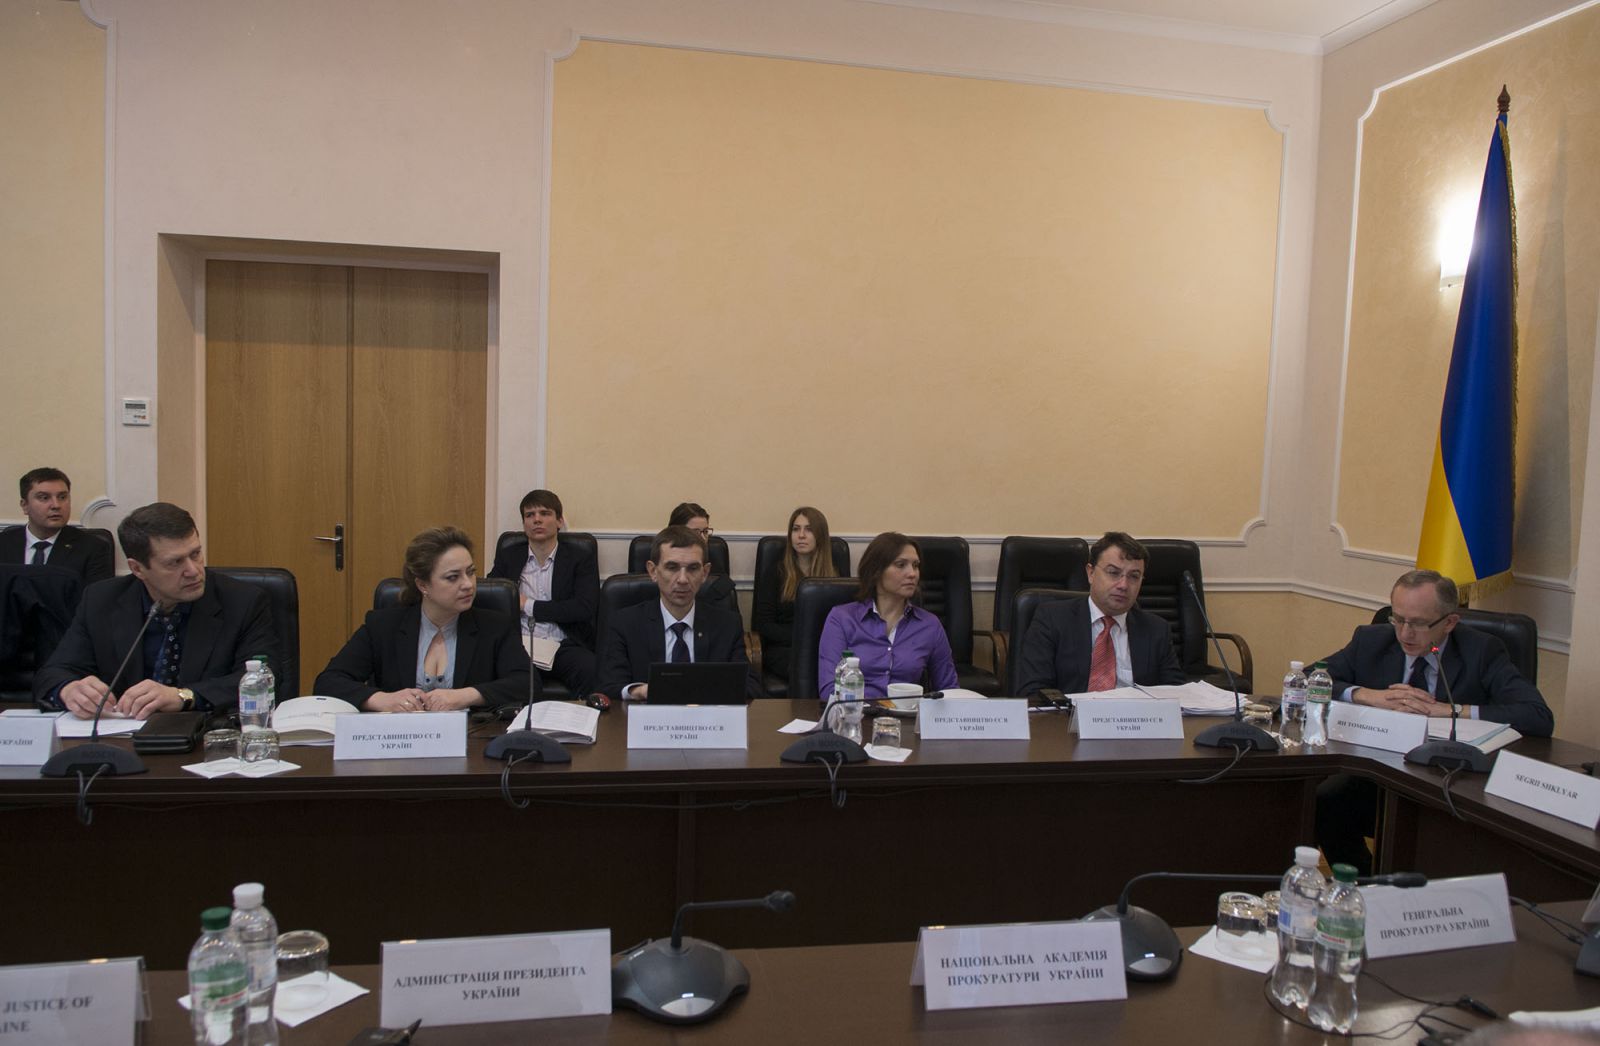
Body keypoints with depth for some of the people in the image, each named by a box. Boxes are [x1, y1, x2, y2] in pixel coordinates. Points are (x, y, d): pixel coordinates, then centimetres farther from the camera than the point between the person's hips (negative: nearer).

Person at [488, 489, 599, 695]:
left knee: (594, 674, -33)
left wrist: (528, 605, -2)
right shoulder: (507, 557, 18)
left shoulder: (580, 558, 9)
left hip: (564, 646, -1)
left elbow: (585, 608, -4)